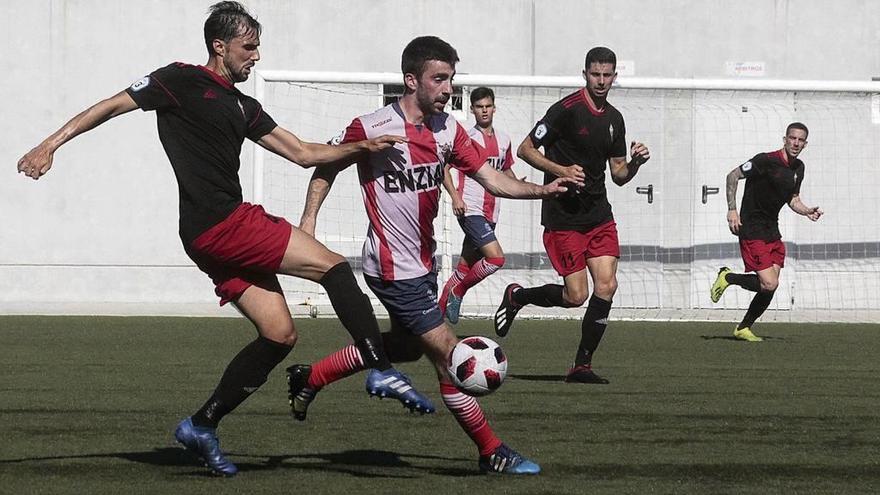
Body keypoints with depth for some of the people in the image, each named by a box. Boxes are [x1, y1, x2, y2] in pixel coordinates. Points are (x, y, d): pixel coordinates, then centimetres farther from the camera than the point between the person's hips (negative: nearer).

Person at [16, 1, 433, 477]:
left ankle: (202, 425, 11)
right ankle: (381, 369, -13)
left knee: (279, 334, 6)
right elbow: (111, 106, -1)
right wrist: (51, 144, -7)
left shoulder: (242, 107, 21)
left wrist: (360, 146, 8)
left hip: (216, 238, 9)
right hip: (222, 223, -9)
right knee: (333, 265, -11)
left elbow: (304, 153, 21)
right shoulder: (182, 81, -2)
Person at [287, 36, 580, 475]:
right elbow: (326, 168, -1)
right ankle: (491, 452, 5)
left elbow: (491, 179, -2)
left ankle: (309, 378, 41)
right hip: (395, 269, -9)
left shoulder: (447, 130, 0)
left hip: (424, 261, 9)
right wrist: (309, 219, -10)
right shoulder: (371, 128, -17)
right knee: (449, 356, -7)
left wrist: (542, 190, -17)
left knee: (406, 347, 26)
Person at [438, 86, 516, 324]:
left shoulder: (503, 140, 12)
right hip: (470, 209, -7)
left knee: (466, 266, 11)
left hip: (490, 213, 7)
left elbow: (506, 170, 26)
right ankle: (457, 291, -2)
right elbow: (444, 168, -4)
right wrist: (455, 197, -17)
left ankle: (444, 304, 24)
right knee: (495, 257, -20)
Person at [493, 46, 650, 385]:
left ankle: (582, 366, 3)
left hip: (598, 214, 6)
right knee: (576, 295, -8)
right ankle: (516, 296, 20)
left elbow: (618, 175, 17)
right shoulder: (567, 109, -10)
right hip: (563, 216, -6)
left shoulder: (614, 119, 12)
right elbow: (525, 150, -8)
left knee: (607, 285, -7)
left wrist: (636, 162, -4)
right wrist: (561, 171, -21)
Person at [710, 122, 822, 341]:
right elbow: (733, 176, -11)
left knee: (770, 286, 4)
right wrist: (732, 209, -18)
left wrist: (807, 211, 1)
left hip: (772, 232, 8)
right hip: (752, 230, -8)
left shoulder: (798, 168, 10)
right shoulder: (766, 161, -15)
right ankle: (728, 277, 7)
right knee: (769, 284, -17)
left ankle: (743, 328, 20)